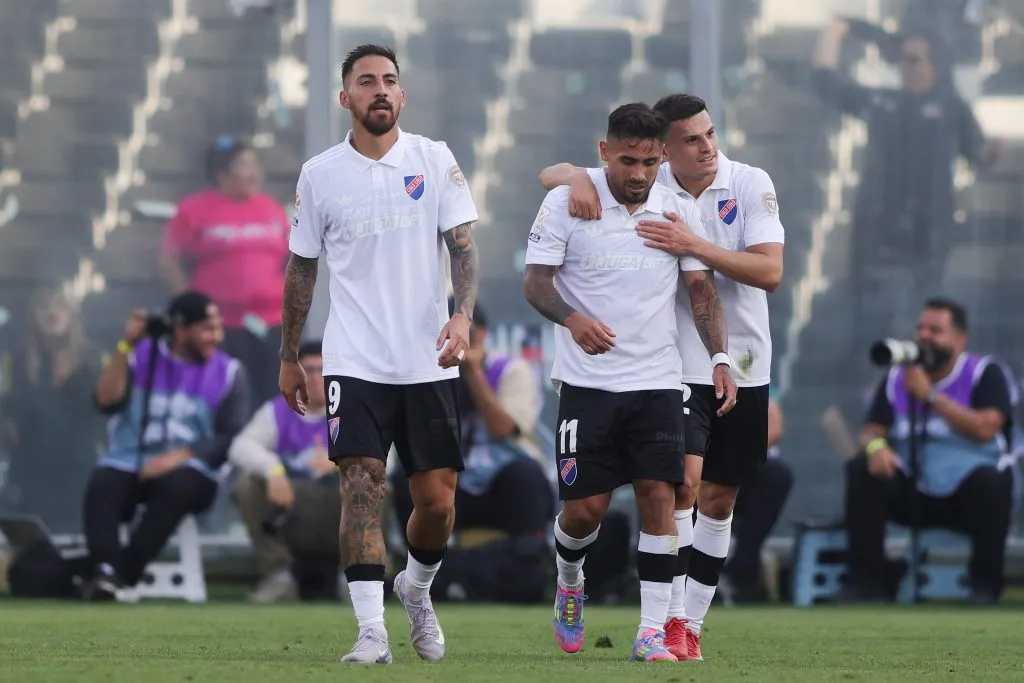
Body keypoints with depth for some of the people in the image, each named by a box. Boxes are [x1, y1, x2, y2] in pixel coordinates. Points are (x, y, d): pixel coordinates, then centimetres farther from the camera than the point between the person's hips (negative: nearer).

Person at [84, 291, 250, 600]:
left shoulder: (229, 372, 4)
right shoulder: (141, 356, 7)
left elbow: (233, 438, -3)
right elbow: (107, 402, -6)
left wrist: (180, 456, -16)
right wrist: (126, 345, -12)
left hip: (188, 471, -1)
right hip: (129, 465, 1)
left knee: (177, 486, -36)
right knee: (102, 485, -31)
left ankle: (123, 573, -34)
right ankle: (106, 571, -45)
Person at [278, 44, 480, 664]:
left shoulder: (435, 160, 3)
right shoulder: (320, 174, 4)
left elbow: (463, 245, -1)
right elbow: (303, 267, 13)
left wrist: (463, 314, -19)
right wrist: (289, 357, 15)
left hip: (429, 361, 1)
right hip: (355, 362, -1)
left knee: (438, 501, 3)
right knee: (362, 488, -14)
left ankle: (417, 588, 33)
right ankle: (372, 631, -13)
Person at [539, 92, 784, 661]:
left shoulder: (751, 184, -5)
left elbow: (770, 272, -15)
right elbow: (549, 176, 1)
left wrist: (695, 245, -25)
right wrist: (577, 177, -23)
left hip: (741, 366, 1)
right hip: (675, 365, -1)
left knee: (718, 499, 7)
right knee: (682, 483, -18)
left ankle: (692, 624, 17)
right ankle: (671, 621, -15)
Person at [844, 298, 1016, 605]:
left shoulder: (985, 373, -4)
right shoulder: (897, 377, 9)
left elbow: (985, 428, -19)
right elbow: (871, 430, 6)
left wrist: (929, 395, -19)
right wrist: (875, 445, -20)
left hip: (967, 490, -4)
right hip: (911, 490, 4)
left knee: (992, 481, -36)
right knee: (862, 471, -22)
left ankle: (986, 585, -21)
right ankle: (865, 580, -18)